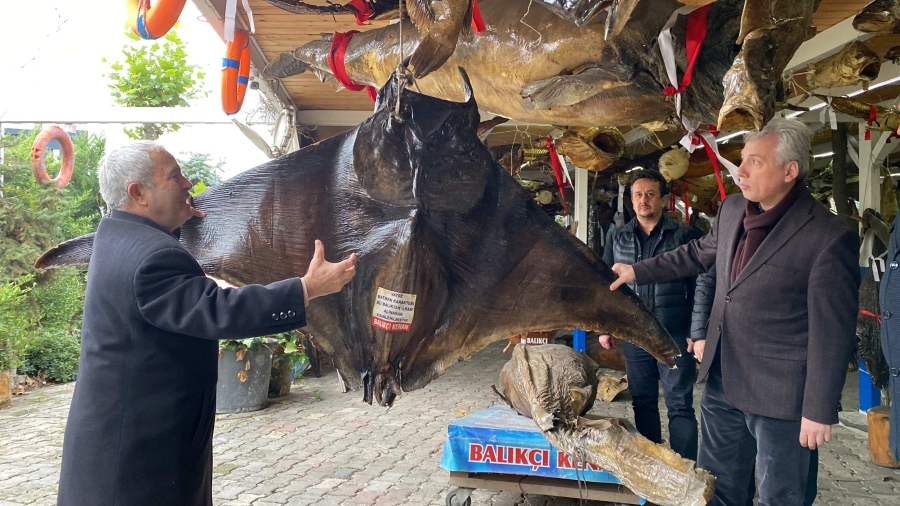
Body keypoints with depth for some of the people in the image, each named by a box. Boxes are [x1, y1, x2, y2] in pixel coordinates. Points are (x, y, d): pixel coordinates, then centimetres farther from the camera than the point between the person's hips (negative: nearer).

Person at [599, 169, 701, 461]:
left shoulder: (684, 236, -2)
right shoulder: (618, 238, 7)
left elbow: (697, 288, -3)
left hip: (675, 336, -3)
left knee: (680, 405, 3)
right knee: (643, 403, 13)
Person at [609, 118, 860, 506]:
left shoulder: (827, 237, -19)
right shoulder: (732, 209, 1)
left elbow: (831, 333, -16)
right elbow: (698, 253, 19)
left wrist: (819, 412, -13)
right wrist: (637, 271, 18)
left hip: (778, 393, -6)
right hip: (722, 379, 7)